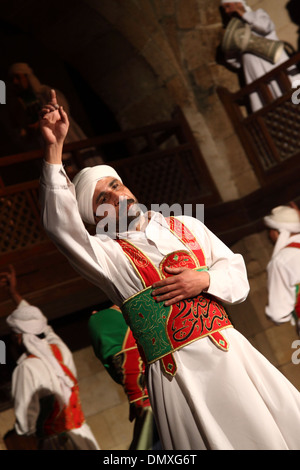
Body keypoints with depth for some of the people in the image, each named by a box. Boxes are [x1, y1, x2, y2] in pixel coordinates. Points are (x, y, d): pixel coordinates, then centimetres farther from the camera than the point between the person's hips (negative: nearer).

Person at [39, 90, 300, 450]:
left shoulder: (185, 227, 11)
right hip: (177, 375, -4)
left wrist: (204, 280, -10)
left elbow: (237, 272, 12)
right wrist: (54, 150, -26)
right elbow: (61, 227, -19)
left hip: (232, 353, 4)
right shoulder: (109, 254, -2)